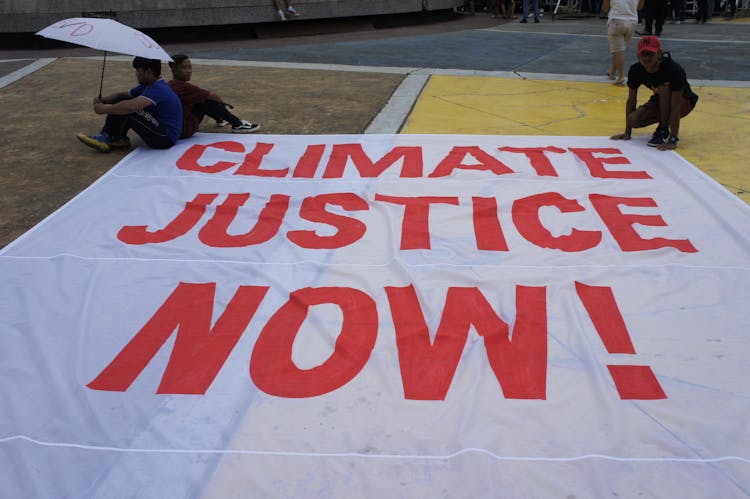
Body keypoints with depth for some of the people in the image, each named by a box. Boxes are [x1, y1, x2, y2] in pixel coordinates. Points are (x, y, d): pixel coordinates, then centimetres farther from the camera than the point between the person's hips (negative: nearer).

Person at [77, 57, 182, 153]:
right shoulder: (147, 86, 9)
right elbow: (122, 95, 16)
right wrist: (102, 100, -3)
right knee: (122, 100, 6)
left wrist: (104, 109, -23)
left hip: (166, 138, -10)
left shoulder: (159, 89, -23)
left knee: (126, 109, -20)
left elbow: (131, 106, -35)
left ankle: (108, 139, -1)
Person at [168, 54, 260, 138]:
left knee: (203, 98, 18)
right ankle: (238, 125, 0)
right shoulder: (184, 87, -21)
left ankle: (220, 119, 40)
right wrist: (222, 101, 8)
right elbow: (211, 96, -12)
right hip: (184, 131, -9)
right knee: (210, 101, -7)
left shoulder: (171, 85, 6)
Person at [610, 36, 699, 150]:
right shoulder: (635, 70, -20)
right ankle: (665, 120, 7)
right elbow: (631, 100, -10)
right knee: (634, 120, -23)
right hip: (660, 102, 5)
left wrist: (673, 140, -41)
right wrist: (627, 133, -9)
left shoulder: (674, 69, -34)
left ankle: (664, 130, -18)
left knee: (664, 88, -35)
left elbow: (676, 106, -37)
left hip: (684, 102, -4)